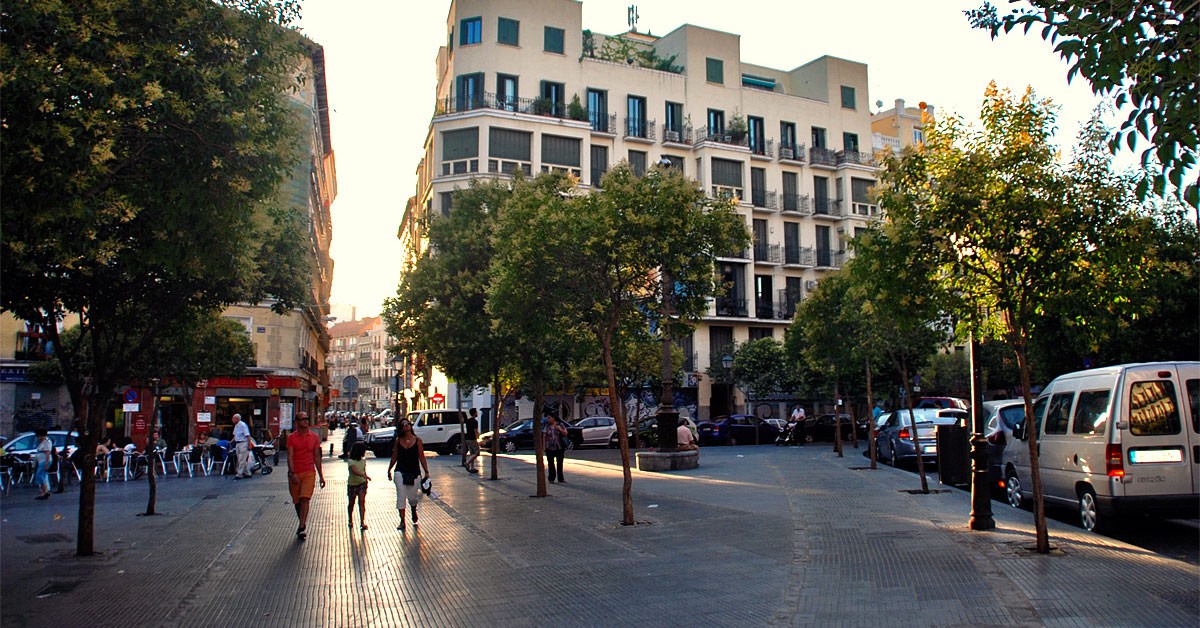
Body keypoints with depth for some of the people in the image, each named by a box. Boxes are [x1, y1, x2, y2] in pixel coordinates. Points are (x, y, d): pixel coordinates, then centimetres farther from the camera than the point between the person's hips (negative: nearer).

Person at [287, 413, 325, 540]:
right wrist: (292, 473, -18)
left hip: (309, 472, 0)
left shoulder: (314, 437, 6)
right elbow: (290, 457, -6)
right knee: (297, 501, 10)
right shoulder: (291, 437, 1)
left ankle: (302, 527, -18)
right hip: (295, 473, 0)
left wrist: (321, 476, 10)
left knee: (305, 499, -15)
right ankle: (303, 525, 28)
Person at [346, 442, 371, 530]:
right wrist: (365, 476, -39)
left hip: (362, 483, 3)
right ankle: (350, 521, 30)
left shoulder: (363, 461, 6)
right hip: (352, 484, -3)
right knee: (351, 503, 11)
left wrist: (366, 480, 15)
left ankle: (362, 522, -13)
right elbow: (355, 471, -27)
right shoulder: (351, 461, -13)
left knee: (362, 502, -9)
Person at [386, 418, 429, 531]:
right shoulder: (398, 441, 2)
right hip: (400, 472, 1)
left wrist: (426, 472, -2)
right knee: (401, 497, -4)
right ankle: (402, 521, 6)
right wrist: (389, 470, 14)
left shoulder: (417, 440, -2)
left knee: (412, 497, 7)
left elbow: (422, 457, 0)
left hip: (414, 473, -1)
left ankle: (414, 512, 40)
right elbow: (394, 457, 11)